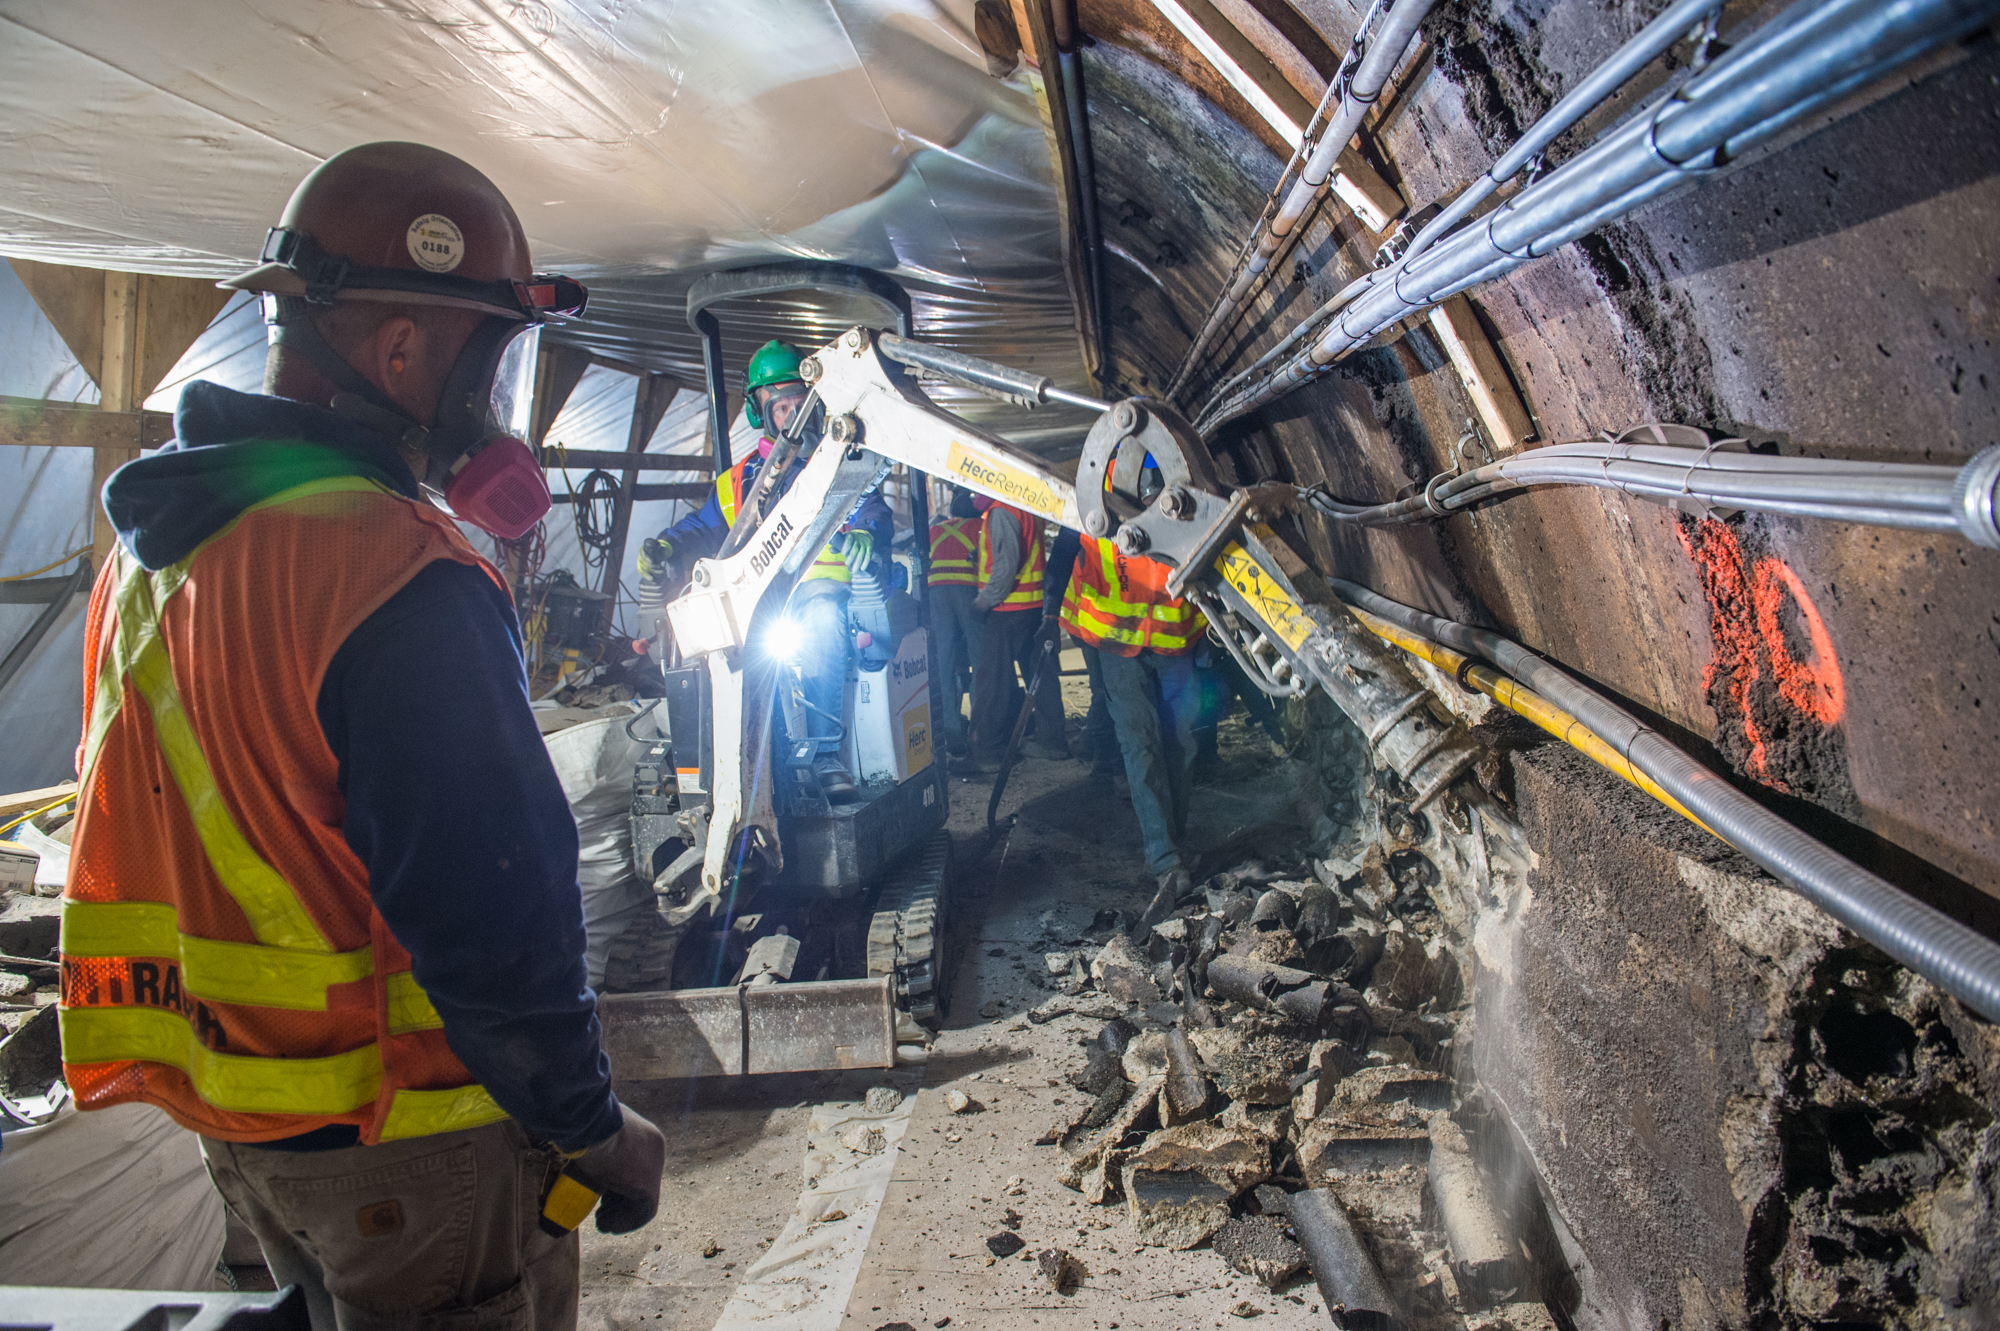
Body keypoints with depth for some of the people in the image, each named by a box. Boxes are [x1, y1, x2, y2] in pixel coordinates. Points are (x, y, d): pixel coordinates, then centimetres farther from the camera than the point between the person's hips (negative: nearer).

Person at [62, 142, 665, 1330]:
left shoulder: (156, 542, 3)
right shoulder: (394, 578, -27)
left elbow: (158, 843, 11)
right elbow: (492, 911, -26)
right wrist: (593, 1129, -13)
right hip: (410, 1144, -8)